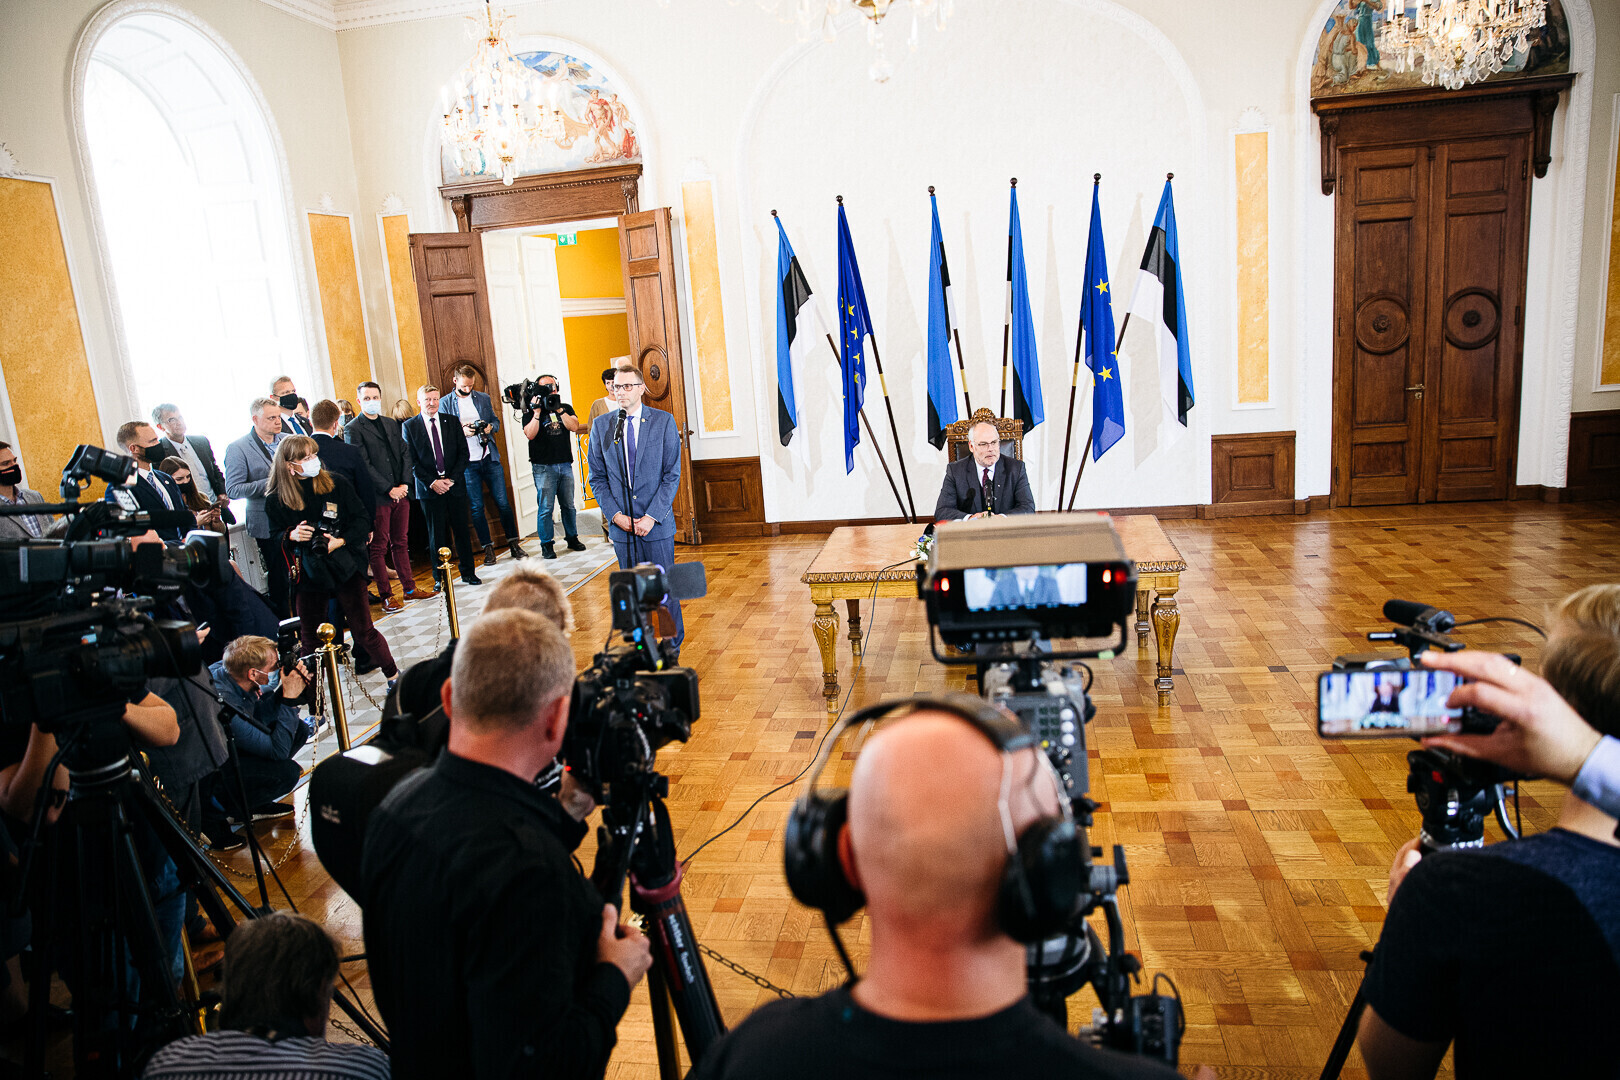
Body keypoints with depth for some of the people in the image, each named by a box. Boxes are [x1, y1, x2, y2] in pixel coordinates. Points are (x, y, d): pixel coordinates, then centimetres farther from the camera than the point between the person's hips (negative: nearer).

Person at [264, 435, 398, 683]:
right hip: (307, 573, 1)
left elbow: (362, 518, -1)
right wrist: (291, 535, -13)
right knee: (310, 636, 9)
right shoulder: (276, 499, -2)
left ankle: (393, 675, 17)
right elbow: (274, 535, 10)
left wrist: (342, 540, -16)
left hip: (344, 567, -1)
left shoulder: (337, 483, -3)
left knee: (363, 629, 0)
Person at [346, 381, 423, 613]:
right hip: (378, 497, -5)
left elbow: (405, 454, 12)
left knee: (401, 543, 12)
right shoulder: (353, 429, -5)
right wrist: (389, 489, -13)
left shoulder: (391, 423, 15)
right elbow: (363, 465, -11)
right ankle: (386, 596, 7)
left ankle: (409, 589, 19)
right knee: (379, 547, 2)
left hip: (401, 493, 6)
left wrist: (404, 484, -2)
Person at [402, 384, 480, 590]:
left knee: (461, 530, 6)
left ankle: (468, 572, 17)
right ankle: (440, 578, 11)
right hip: (429, 488, -2)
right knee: (436, 535, 2)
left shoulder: (452, 421, 7)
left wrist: (452, 478, -7)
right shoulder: (410, 426, 1)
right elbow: (411, 461, -2)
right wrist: (432, 482, -11)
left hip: (455, 485, 2)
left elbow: (463, 453, 4)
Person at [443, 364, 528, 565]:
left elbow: (496, 421, 16)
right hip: (467, 463, -2)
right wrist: (462, 431, -17)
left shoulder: (483, 398, 11)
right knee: (476, 507, 2)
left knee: (503, 503, 1)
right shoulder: (445, 403, 3)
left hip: (490, 458, 2)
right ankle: (488, 549, 11)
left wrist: (490, 427, -7)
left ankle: (513, 544, 10)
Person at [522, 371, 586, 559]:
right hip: (543, 466, -3)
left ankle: (572, 538, 22)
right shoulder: (531, 411, 3)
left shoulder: (566, 408, 12)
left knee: (568, 505, 9)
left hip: (565, 464, 3)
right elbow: (529, 435, -10)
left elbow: (574, 426, -5)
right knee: (545, 507, -5)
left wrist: (559, 409, -14)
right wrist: (537, 412, -18)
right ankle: (547, 544, 2)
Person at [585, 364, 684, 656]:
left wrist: (651, 517, -11)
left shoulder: (663, 421, -1)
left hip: (657, 523, -2)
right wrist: (616, 515, -6)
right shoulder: (601, 426, 6)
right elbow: (597, 478, 7)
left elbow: (672, 474, -3)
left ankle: (671, 647, 18)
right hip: (621, 524, 2)